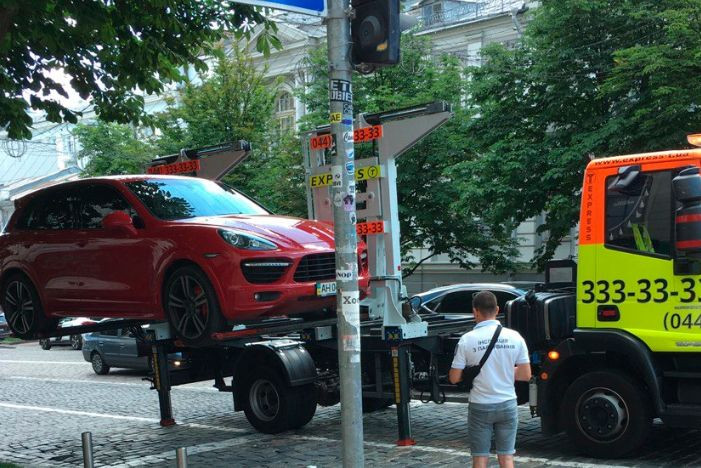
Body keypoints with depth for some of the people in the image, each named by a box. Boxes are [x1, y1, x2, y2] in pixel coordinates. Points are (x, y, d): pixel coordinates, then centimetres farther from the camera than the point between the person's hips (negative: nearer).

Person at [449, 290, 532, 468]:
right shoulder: (515, 337, -4)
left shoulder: (467, 340, -11)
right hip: (507, 405, 2)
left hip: (480, 407, -2)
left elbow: (454, 378, -8)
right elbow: (526, 375, 1)